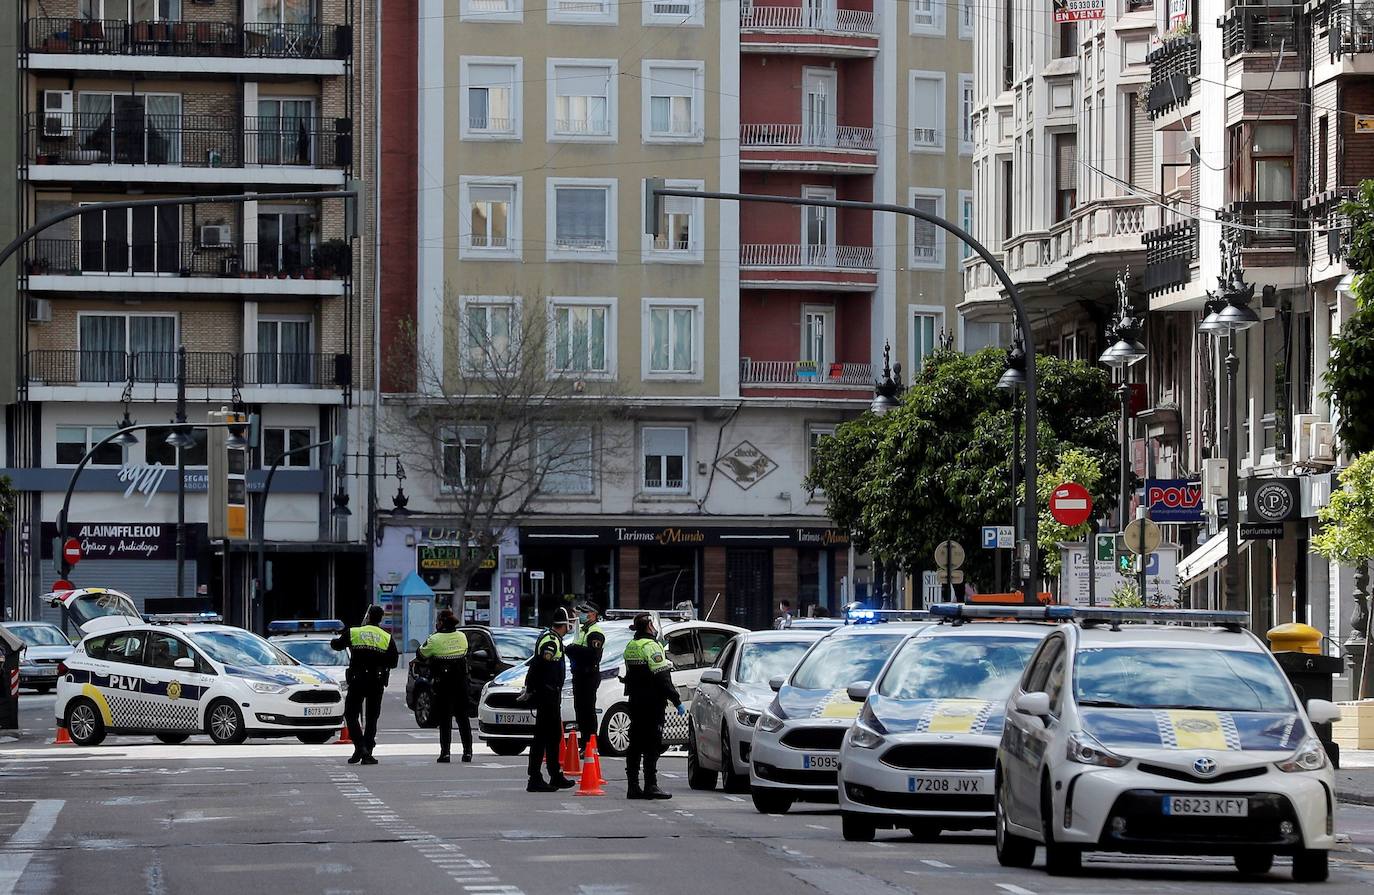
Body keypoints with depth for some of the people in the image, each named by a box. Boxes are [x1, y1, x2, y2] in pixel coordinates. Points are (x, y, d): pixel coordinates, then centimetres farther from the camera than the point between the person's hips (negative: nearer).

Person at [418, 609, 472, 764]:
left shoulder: (435, 639, -11)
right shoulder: (462, 637, 3)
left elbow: (421, 654, -1)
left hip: (443, 683, -4)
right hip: (461, 682, 4)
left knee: (444, 718, 0)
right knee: (462, 717, 11)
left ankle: (445, 752, -5)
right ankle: (468, 751, 9)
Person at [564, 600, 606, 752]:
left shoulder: (595, 632, -12)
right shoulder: (583, 630, 21)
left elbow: (593, 653, -26)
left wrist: (574, 649, -21)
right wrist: (571, 650, 8)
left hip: (590, 675, -11)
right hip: (579, 675, 11)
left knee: (588, 710, -10)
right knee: (580, 709, 13)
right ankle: (584, 744, 19)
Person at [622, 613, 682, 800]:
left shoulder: (630, 647, 13)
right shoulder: (651, 646, -13)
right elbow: (662, 677, -17)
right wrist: (677, 701, -15)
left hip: (634, 701, 8)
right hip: (652, 703, -8)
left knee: (635, 744, 9)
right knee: (652, 745, -7)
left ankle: (633, 786, 10)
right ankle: (650, 786, -10)